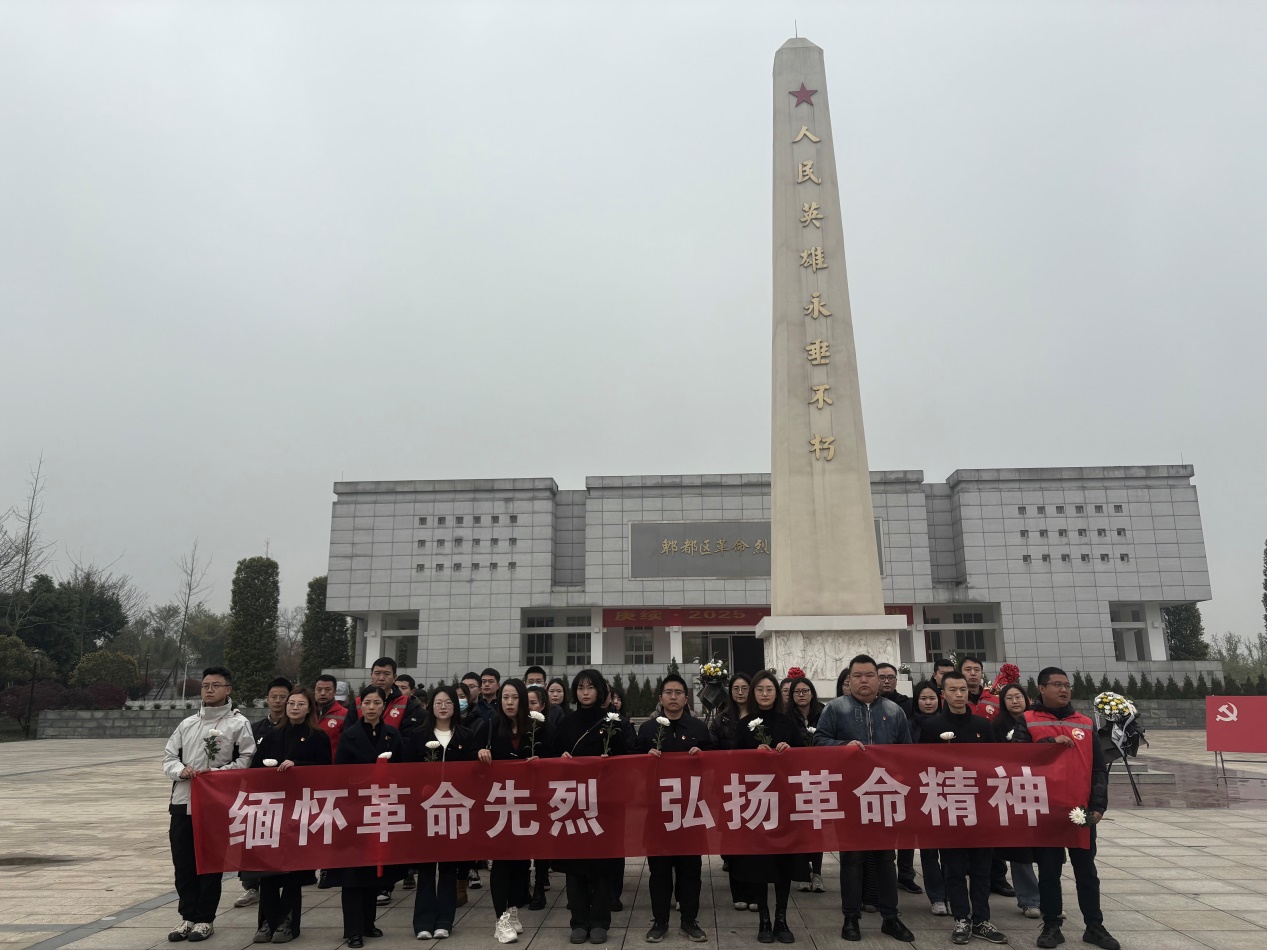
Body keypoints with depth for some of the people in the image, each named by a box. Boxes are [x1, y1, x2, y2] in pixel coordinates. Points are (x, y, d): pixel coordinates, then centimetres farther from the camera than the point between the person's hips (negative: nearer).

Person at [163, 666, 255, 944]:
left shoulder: (238, 723, -4)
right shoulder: (187, 723, 13)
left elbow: (246, 761, -10)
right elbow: (169, 757, 13)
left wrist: (214, 773, -18)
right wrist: (181, 770, -8)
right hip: (182, 802, 5)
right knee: (183, 864, 11)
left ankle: (205, 919, 17)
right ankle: (188, 917, 24)